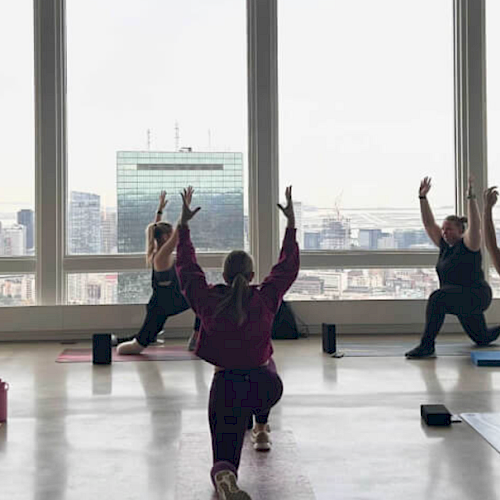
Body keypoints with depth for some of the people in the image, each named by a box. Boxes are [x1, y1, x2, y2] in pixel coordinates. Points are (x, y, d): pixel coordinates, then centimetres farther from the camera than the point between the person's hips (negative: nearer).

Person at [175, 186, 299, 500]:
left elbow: (187, 267, 9)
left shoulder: (209, 301, -5)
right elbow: (288, 266, 7)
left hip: (226, 385, -2)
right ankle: (261, 431, 44)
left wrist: (184, 226, 17)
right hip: (265, 385, 2)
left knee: (225, 454, -5)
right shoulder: (265, 299, -6)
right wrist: (291, 224, 14)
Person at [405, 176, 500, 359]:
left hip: (476, 296, -9)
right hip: (462, 302, 9)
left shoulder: (468, 244, -10)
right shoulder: (445, 245, 10)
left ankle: (426, 345, -34)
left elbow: (475, 225, -27)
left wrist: (471, 198, -33)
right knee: (482, 338, 22)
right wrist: (423, 197, 2)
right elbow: (429, 223, 9)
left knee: (437, 298, -34)